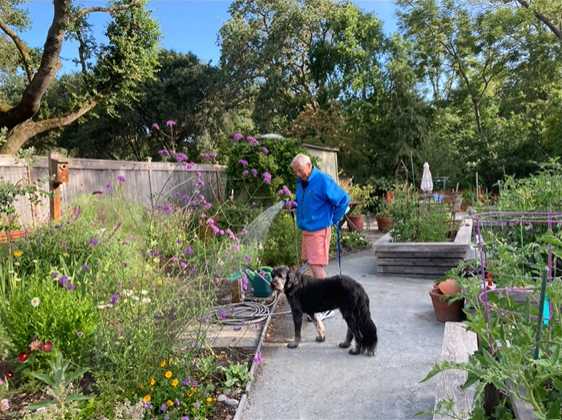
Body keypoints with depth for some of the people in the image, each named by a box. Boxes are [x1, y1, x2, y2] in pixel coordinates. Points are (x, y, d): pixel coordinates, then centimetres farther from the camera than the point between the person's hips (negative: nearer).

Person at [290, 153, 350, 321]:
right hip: (306, 229, 8)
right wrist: (301, 218, 14)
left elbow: (344, 199, -13)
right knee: (314, 266, 14)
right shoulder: (300, 182, 8)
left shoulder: (323, 181, -16)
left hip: (319, 231, -8)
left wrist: (333, 219, -5)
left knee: (316, 266, -9)